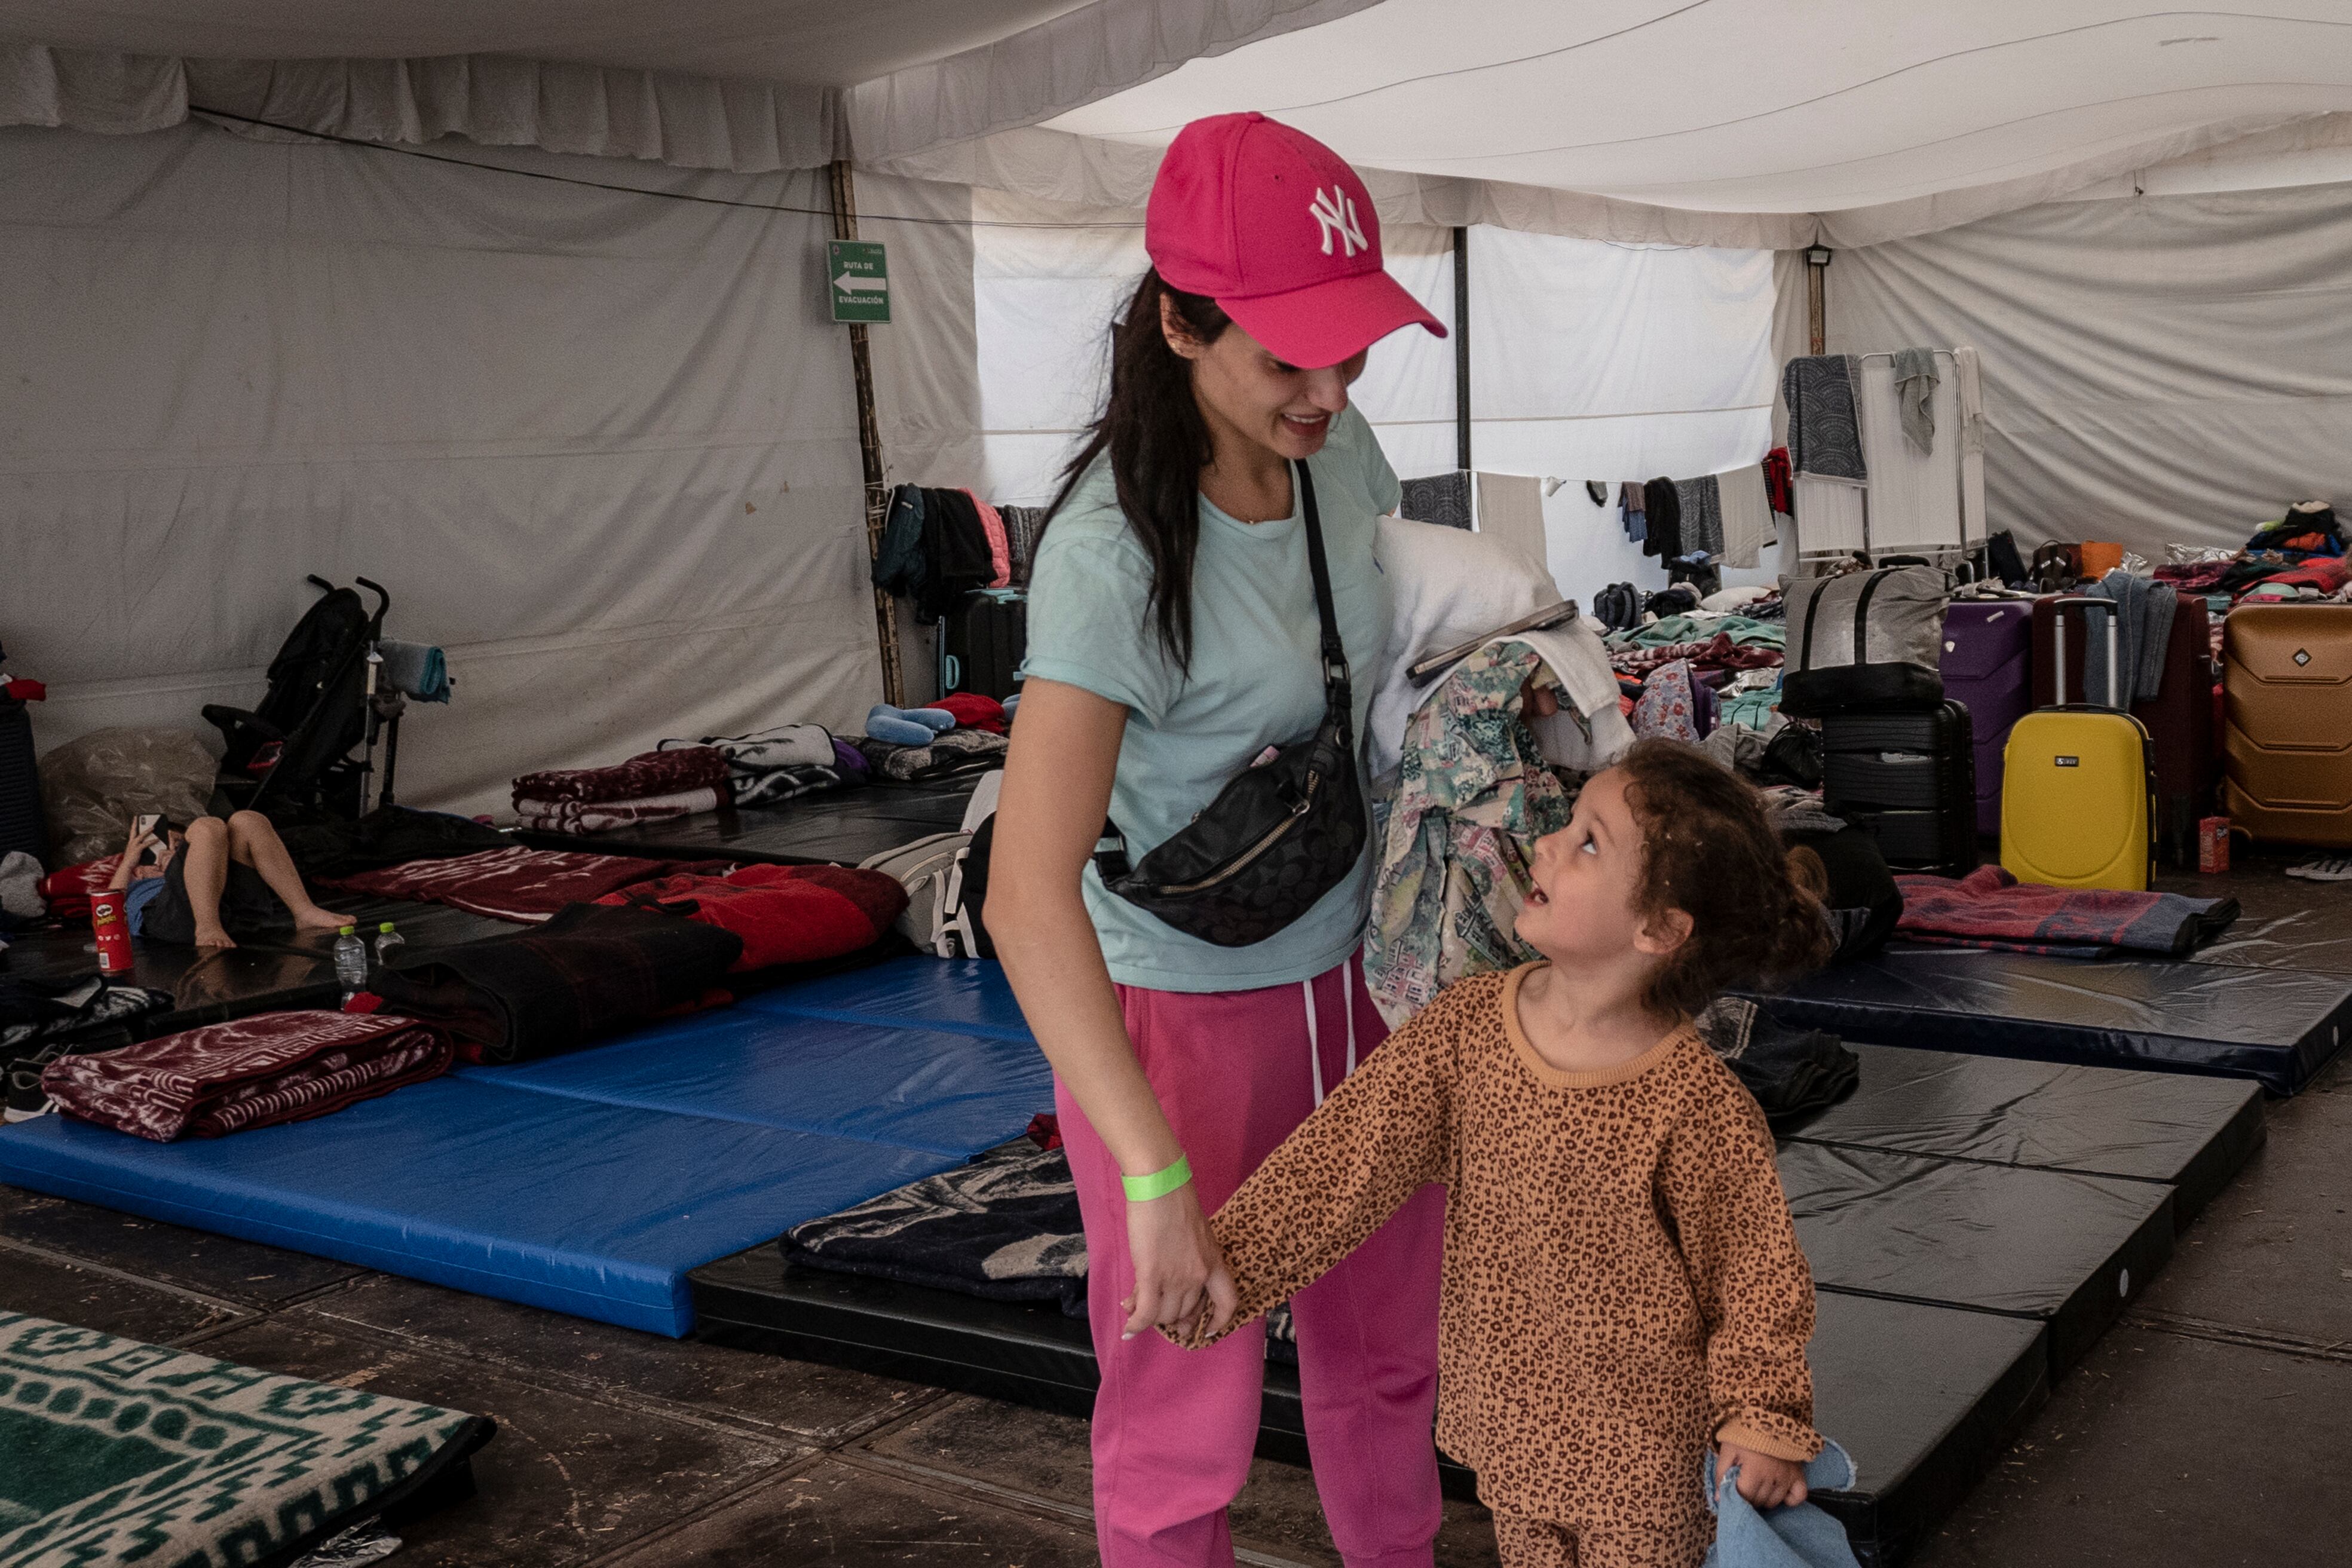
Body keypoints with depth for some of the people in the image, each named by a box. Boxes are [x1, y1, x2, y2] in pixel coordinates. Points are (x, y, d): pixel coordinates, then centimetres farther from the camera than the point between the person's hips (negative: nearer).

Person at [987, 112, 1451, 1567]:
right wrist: (1158, 1178, -38)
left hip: (1356, 979, 7)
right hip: (1182, 1010, -7)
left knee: (1387, 1353, 22)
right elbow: (1029, 895, -33)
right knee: (1188, 1423, 6)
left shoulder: (1344, 453, -5)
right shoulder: (1115, 553, -27)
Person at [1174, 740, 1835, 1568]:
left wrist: (1762, 1420, -6)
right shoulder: (1463, 1026, -13)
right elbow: (1347, 1156, -11)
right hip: (1504, 1418, 5)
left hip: (1639, 1445, -4)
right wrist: (1227, 1262, -18)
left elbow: (1755, 1267, -12)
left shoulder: (1696, 1105, -25)